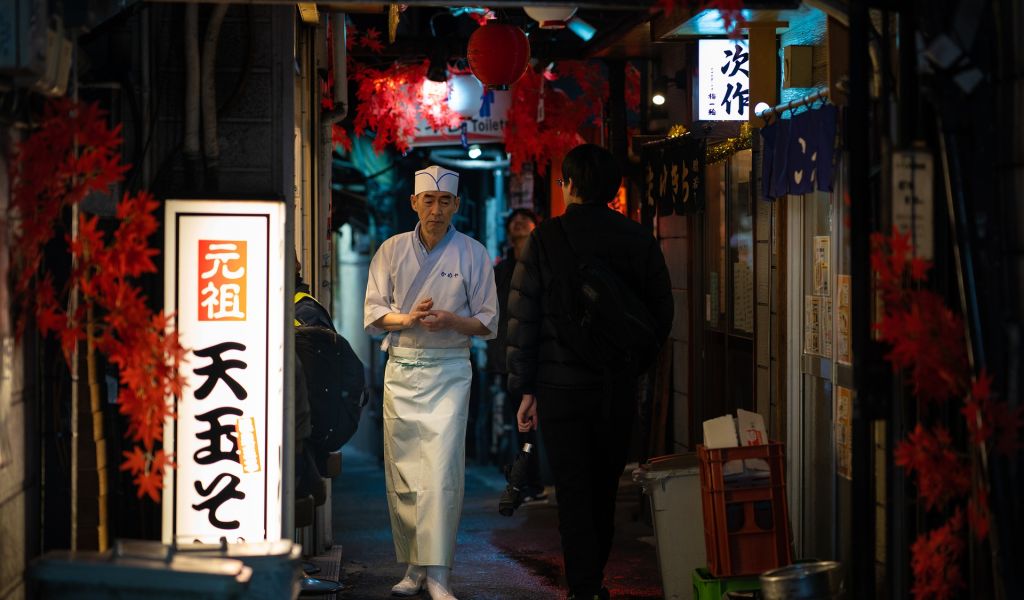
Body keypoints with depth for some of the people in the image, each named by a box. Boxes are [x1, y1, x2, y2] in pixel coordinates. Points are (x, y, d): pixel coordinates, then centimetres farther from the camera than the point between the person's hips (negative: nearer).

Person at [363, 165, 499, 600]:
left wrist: (451, 320, -15)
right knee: (401, 472, 2)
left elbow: (487, 322, 5)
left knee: (441, 472, -13)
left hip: (448, 371, -2)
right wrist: (407, 319, -13)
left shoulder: (473, 253, 2)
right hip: (401, 370, 3)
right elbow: (372, 313, 7)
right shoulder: (392, 250, 7)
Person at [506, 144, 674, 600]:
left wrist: (525, 388, -2)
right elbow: (661, 315, 4)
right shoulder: (639, 240, 1)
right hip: (618, 387, 3)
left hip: (561, 386, -3)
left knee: (573, 493, 2)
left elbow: (522, 316, -7)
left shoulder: (546, 237, -6)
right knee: (604, 491, 16)